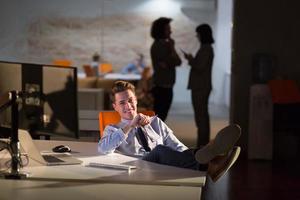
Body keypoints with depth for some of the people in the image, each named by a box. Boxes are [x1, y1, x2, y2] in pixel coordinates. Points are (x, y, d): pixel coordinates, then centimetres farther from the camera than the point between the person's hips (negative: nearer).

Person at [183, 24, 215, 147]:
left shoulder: (205, 49, -16)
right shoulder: (207, 48, 15)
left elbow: (200, 67, -21)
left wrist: (190, 60, -7)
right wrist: (191, 59, 13)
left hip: (200, 87, -10)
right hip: (203, 86, 10)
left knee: (200, 116, -8)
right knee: (203, 115, 13)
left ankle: (202, 144, -6)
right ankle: (204, 143, 18)